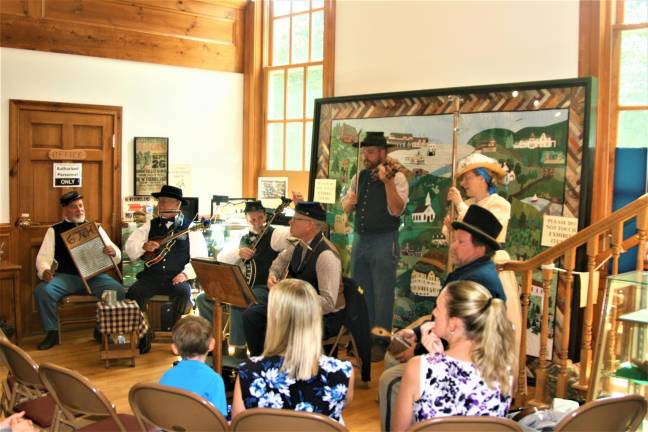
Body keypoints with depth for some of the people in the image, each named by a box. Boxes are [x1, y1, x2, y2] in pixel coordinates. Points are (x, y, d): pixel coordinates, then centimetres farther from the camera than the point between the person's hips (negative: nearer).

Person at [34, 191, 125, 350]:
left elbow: (117, 257, 10)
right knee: (42, 291, -29)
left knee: (118, 291, -27)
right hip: (65, 277, 0)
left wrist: (113, 252, -16)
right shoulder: (55, 230, 12)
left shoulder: (95, 228, 15)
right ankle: (52, 332, -7)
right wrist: (44, 271, -19)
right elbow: (43, 257, 4)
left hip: (94, 276, 1)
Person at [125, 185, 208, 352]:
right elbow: (129, 248, 10)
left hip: (177, 278, -2)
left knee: (184, 293, -33)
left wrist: (185, 274, -15)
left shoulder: (190, 228, 6)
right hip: (151, 276, 3)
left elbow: (200, 258, -1)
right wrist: (143, 246, -12)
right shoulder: (150, 226, 16)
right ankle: (142, 337, -8)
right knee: (133, 293, -25)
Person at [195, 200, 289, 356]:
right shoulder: (244, 239, 17)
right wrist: (238, 252, -10)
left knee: (237, 302, -36)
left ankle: (240, 348, -20)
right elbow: (220, 257, 9)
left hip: (264, 289, -8)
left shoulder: (274, 234, -4)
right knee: (203, 299, 1)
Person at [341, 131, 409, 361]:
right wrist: (350, 200, -7)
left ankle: (380, 342, 9)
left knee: (382, 294, -1)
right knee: (360, 292, 14)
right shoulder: (359, 177, 11)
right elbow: (346, 208, 15)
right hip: (360, 240, 7)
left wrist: (387, 181, -31)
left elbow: (396, 210, -21)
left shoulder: (397, 177, -8)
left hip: (384, 241, -6)